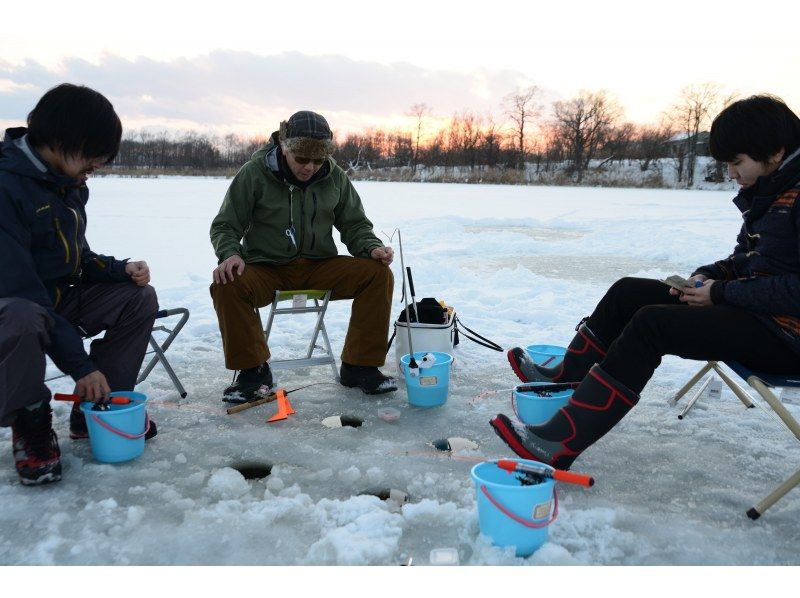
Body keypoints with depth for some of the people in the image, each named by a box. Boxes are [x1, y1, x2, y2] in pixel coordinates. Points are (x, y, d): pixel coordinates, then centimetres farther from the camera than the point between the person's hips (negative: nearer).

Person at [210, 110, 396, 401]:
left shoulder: (335, 178, 0)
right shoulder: (254, 173, -8)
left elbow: (355, 225, 9)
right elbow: (225, 226, -1)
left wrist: (372, 247, -12)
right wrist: (230, 254, -23)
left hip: (320, 267, 2)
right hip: (266, 270, -2)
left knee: (378, 274, -20)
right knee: (227, 286, -33)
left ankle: (360, 366, -9)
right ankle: (252, 370, -10)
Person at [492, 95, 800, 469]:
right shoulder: (766, 191, 12)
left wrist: (722, 293, -20)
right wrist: (708, 275, 2)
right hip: (748, 305, 10)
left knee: (652, 323, -26)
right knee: (629, 292, 4)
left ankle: (559, 445, -28)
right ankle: (564, 376, 15)